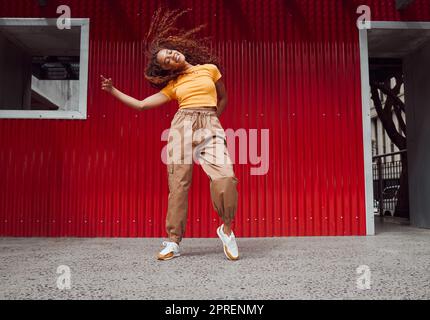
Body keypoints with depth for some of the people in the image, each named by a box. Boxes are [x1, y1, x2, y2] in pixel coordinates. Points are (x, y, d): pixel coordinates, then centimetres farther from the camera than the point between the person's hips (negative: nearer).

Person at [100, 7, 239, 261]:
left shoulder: (209, 68, 15)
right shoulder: (172, 85, 15)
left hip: (211, 127, -1)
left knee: (225, 177, -23)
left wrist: (210, 121, 12)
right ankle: (173, 242, 3)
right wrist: (112, 90, 12)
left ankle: (227, 229, 0)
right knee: (178, 183, -5)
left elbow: (223, 99, 23)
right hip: (182, 126, 2)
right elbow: (141, 105, 12)